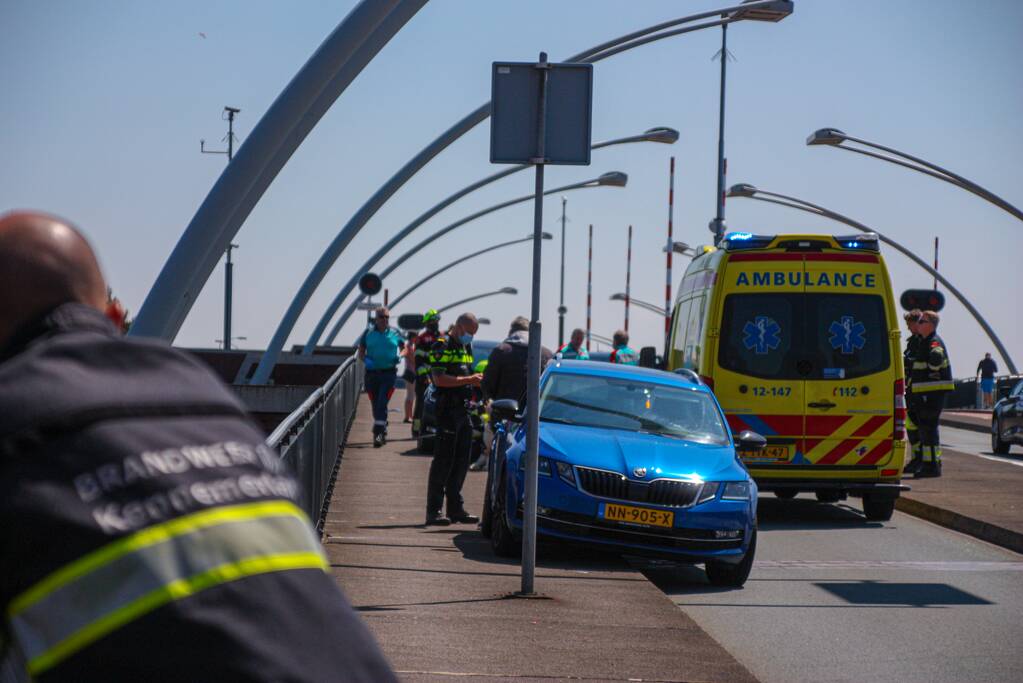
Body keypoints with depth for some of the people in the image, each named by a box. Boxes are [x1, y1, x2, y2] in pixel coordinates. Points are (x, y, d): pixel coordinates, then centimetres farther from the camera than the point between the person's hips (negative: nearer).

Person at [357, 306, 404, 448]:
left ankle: (378, 433, -17)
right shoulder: (368, 333, 4)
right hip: (372, 373, 2)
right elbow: (361, 353, 11)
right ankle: (383, 432, 26)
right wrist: (366, 360, -10)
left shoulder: (395, 333, 4)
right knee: (375, 405, 9)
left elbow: (404, 348, 15)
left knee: (382, 404, -15)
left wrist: (400, 356, -6)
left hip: (389, 374, -2)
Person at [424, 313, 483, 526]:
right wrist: (468, 380, -20)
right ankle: (433, 512, -6)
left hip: (463, 410, 9)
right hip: (447, 410, -9)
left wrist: (476, 379, 13)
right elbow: (439, 379, -19)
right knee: (443, 461, -8)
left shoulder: (466, 348, 20)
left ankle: (456, 509, 17)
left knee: (461, 462, 11)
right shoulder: (442, 346, -9)